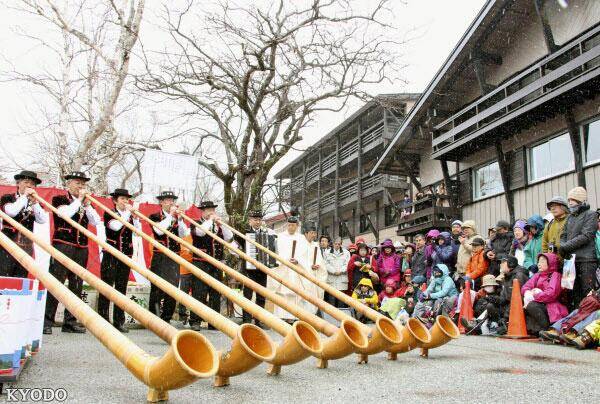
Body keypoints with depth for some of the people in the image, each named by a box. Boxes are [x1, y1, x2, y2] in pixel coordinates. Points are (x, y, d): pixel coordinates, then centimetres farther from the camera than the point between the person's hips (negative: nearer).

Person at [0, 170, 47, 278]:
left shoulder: (35, 203, 11)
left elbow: (43, 220, -5)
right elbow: (11, 212, -19)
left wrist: (34, 202, -11)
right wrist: (24, 196, -11)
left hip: (26, 248, 3)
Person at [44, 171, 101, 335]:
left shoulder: (86, 203, 18)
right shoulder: (59, 199, 4)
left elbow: (96, 222, 4)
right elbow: (66, 214, -16)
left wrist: (87, 204, -2)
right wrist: (78, 200, -8)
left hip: (81, 249, 5)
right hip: (63, 246, -5)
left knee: (76, 286, 6)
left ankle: (70, 322, 13)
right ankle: (46, 321, -4)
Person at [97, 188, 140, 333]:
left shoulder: (130, 215, 13)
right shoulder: (109, 213, 2)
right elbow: (115, 226, -18)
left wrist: (135, 216, -10)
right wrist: (127, 213, -13)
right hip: (111, 256, -4)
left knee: (121, 289, 6)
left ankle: (119, 321, 11)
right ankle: (103, 320, 0)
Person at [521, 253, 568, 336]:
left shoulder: (555, 275, -4)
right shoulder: (538, 275, 18)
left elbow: (551, 293, -19)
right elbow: (525, 287, 9)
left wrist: (534, 296, -16)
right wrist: (528, 293, -15)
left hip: (552, 308, -7)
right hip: (541, 304, 7)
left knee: (531, 306, -31)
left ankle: (547, 330, -21)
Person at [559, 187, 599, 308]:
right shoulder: (570, 217, 20)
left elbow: (586, 236, -10)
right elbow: (563, 236, 16)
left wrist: (566, 247, -12)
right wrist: (562, 247, -6)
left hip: (586, 259, -6)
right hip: (571, 259, 6)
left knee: (588, 293, -8)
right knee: (575, 292, 8)